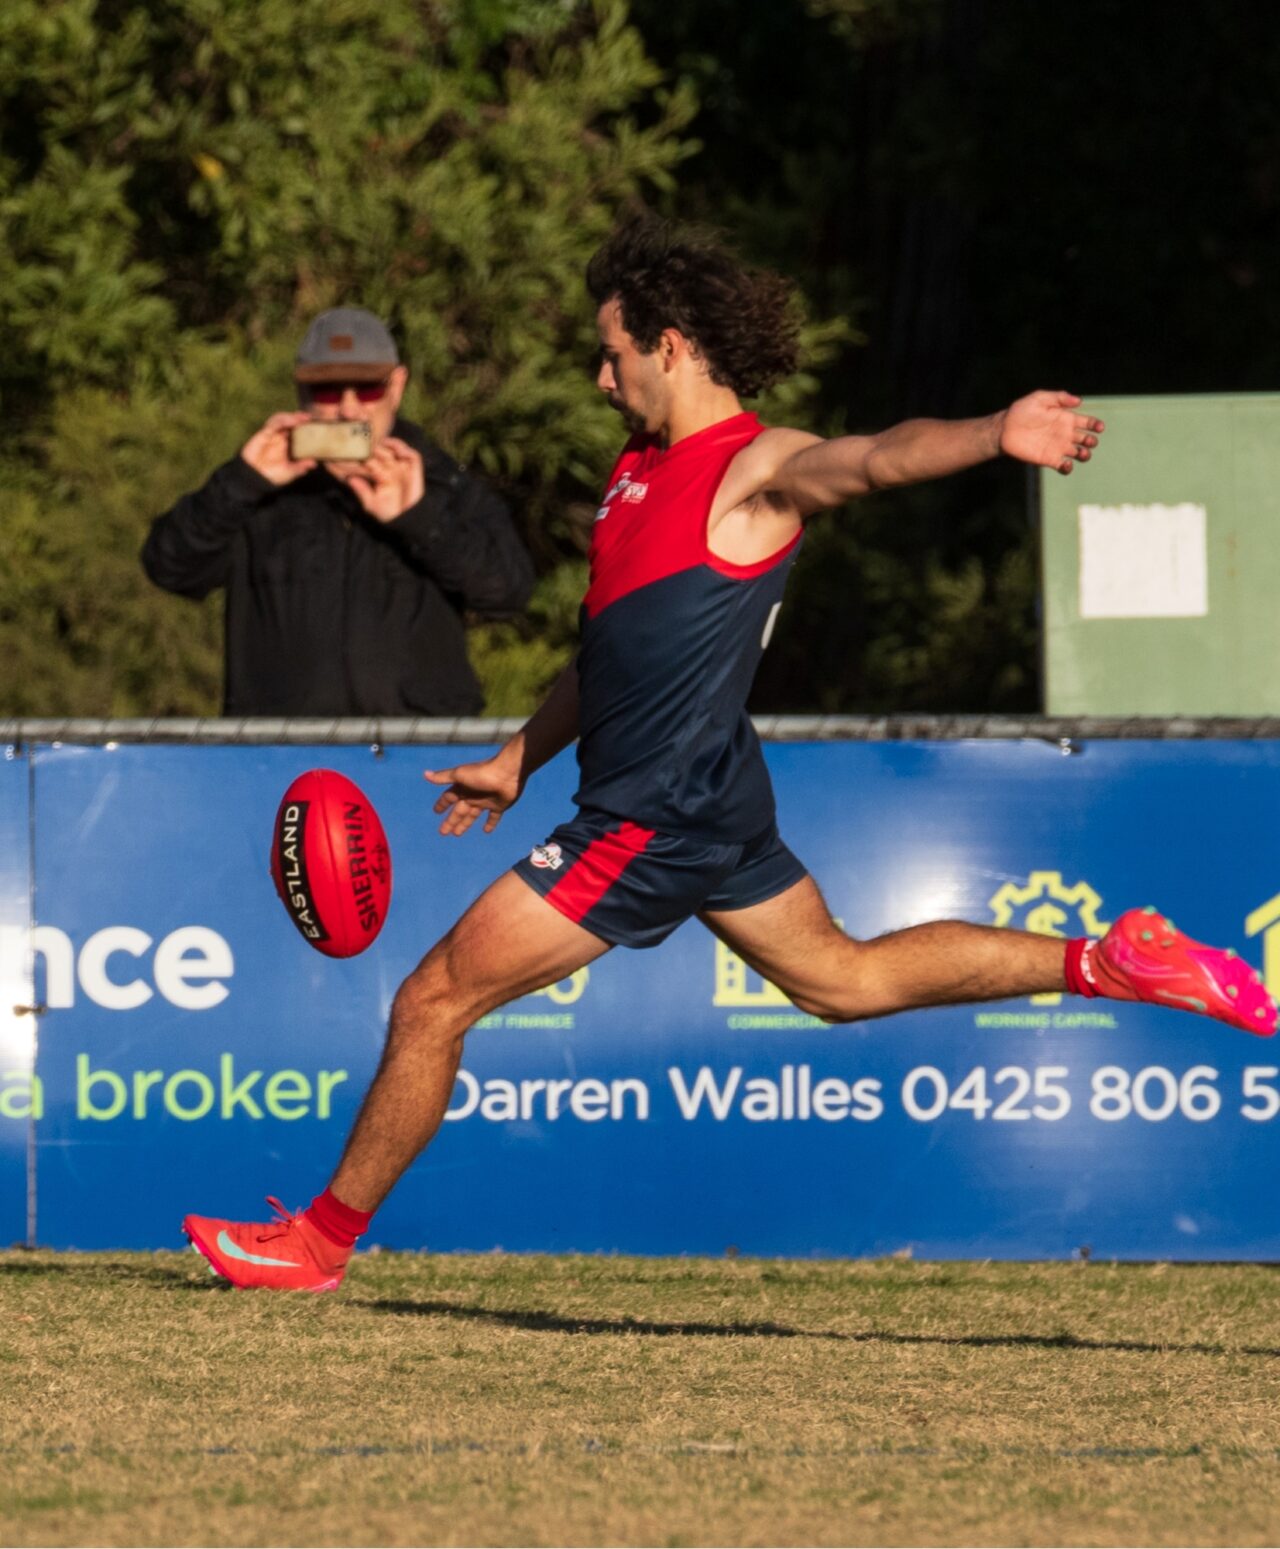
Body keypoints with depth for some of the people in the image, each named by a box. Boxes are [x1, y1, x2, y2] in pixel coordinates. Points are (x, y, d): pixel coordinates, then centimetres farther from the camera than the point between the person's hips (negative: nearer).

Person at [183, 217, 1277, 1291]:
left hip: (659, 815, -10)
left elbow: (878, 458, -35)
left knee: (434, 1004, -4)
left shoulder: (758, 467, -15)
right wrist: (518, 761, 31)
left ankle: (321, 1240, 8)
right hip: (705, 802, 10)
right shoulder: (647, 463, 14)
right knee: (844, 977, 21)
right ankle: (1115, 963, 24)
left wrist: (997, 435, -55)